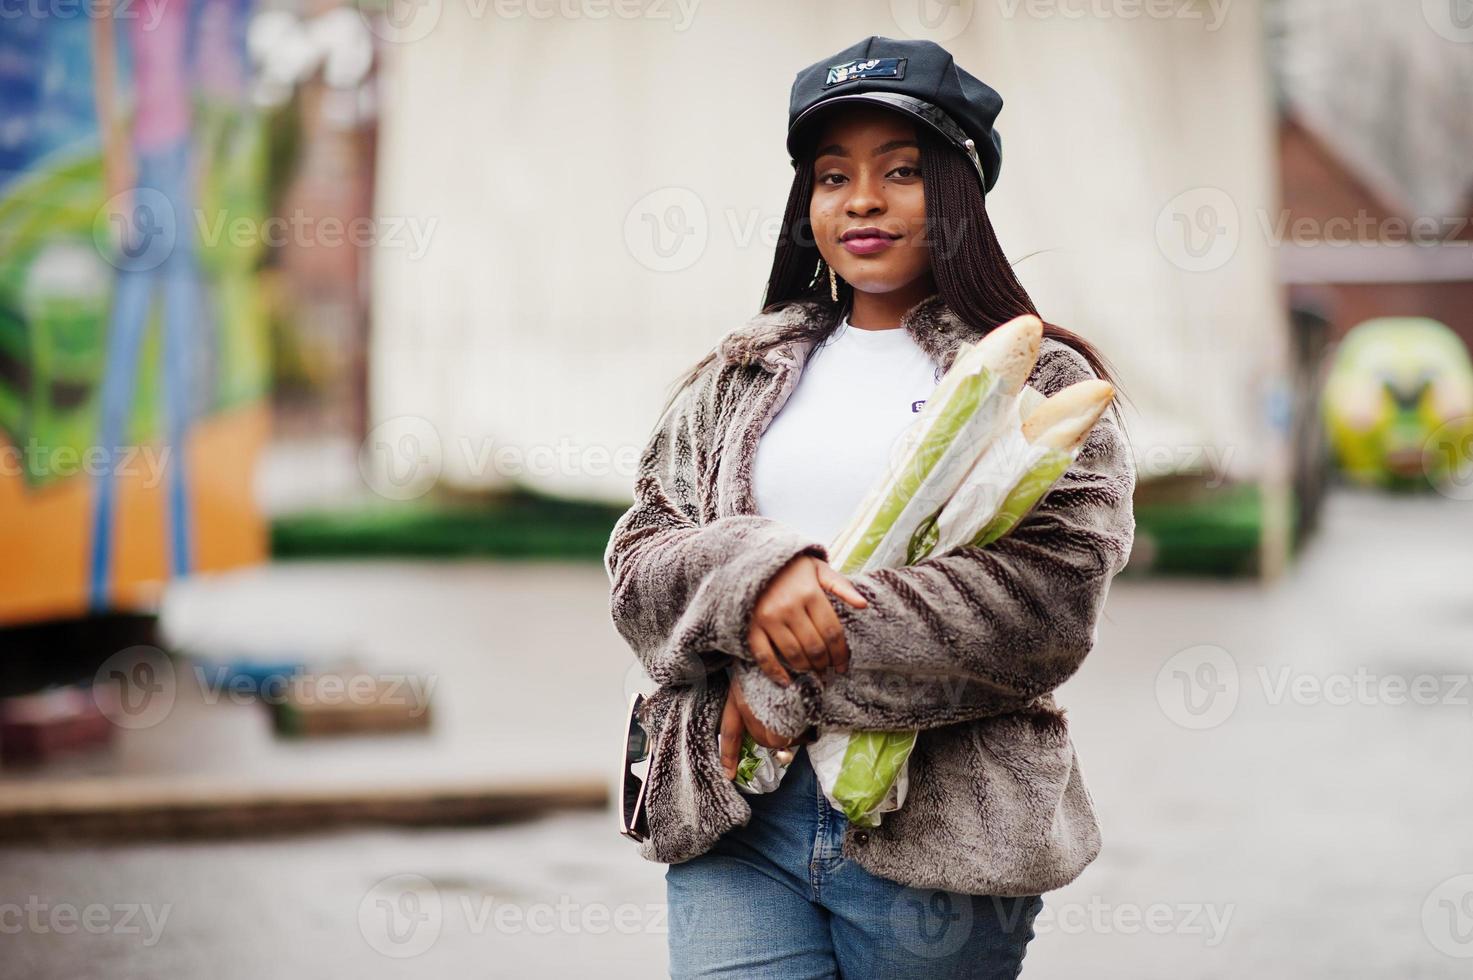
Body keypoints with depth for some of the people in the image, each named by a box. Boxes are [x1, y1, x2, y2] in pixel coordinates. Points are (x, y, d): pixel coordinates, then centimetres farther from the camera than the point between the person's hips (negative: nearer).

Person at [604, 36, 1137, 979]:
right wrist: (751, 574, -14)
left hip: (937, 829, -2)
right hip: (734, 814, 2)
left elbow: (1050, 593, -10)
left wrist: (796, 681, -12)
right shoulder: (736, 377, 16)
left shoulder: (1044, 381, 4)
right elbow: (639, 558, 10)